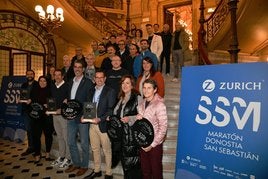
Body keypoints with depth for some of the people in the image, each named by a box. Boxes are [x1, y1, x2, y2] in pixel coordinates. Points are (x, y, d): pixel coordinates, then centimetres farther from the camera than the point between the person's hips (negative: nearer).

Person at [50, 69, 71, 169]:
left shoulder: (67, 86, -9)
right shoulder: (52, 87, 12)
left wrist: (62, 109, -20)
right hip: (55, 114, 7)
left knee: (66, 137, 0)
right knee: (59, 137, 16)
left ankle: (68, 158, 13)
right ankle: (61, 157, 28)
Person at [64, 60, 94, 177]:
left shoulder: (88, 82, -7)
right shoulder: (70, 82, 14)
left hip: (82, 117, -6)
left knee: (84, 143, 6)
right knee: (71, 142, 15)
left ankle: (84, 165, 23)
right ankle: (76, 163, 33)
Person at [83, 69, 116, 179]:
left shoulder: (110, 91, -7)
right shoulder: (91, 91, 12)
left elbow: (111, 110, -12)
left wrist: (100, 119, -22)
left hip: (103, 125, -6)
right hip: (92, 124, 6)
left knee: (107, 150, 6)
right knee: (95, 149, 17)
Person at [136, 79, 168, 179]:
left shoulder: (159, 105, -17)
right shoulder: (141, 103, 3)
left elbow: (163, 127, -17)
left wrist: (152, 144, -16)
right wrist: (137, 118, -8)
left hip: (155, 144, -5)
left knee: (156, 170, 11)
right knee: (145, 170, 19)